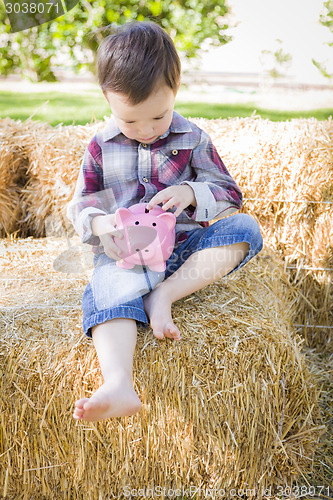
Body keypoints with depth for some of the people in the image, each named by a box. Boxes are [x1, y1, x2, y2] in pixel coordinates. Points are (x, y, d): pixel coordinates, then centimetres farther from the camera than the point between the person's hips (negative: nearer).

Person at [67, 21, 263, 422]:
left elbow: (228, 194, 7)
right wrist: (100, 224, -16)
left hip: (183, 245, 2)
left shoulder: (192, 140, 5)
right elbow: (80, 204, 10)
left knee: (245, 228, -24)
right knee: (109, 293, -34)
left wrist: (191, 193, -16)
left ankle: (164, 294, -28)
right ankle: (118, 386, -53)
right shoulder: (100, 147, 6)